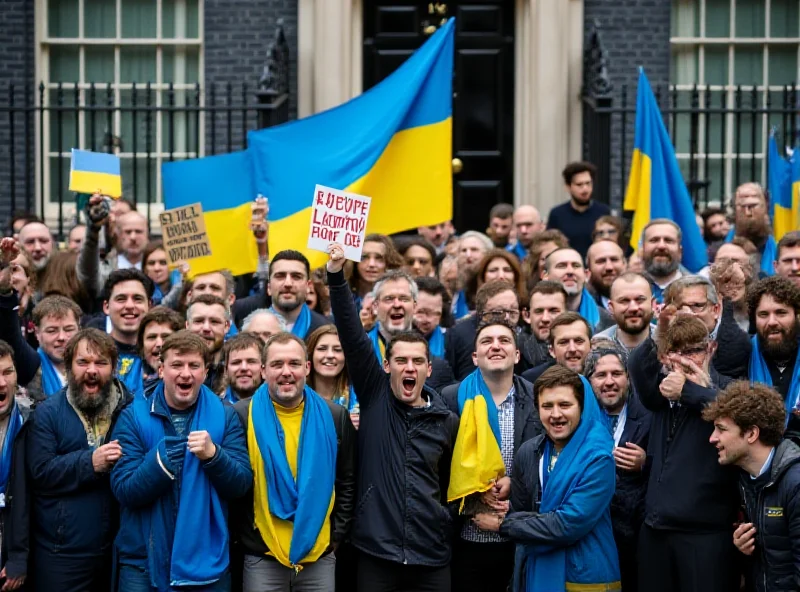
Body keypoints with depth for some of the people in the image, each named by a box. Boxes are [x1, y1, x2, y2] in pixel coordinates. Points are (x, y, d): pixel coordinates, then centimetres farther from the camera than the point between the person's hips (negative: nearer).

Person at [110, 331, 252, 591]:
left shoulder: (225, 416, 2)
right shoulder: (134, 416, -3)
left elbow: (241, 485, -4)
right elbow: (124, 491, -11)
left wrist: (213, 455, -22)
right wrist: (162, 460, -26)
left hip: (207, 561, 1)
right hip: (143, 562, -1)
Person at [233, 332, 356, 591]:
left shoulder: (334, 416, 4)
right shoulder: (242, 415, -4)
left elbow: (348, 482, 10)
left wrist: (337, 534, 5)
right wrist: (239, 537, -1)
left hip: (320, 555, 2)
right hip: (262, 557, -2)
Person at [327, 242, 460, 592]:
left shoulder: (447, 422, 6)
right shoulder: (375, 398, 2)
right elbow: (352, 337, -8)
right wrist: (336, 275, -17)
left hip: (432, 556, 2)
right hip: (376, 553, -1)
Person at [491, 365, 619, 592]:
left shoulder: (598, 459, -15)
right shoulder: (528, 452, 1)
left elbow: (570, 524, -21)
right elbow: (519, 512, 8)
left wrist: (503, 524, -12)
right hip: (537, 573, 5)